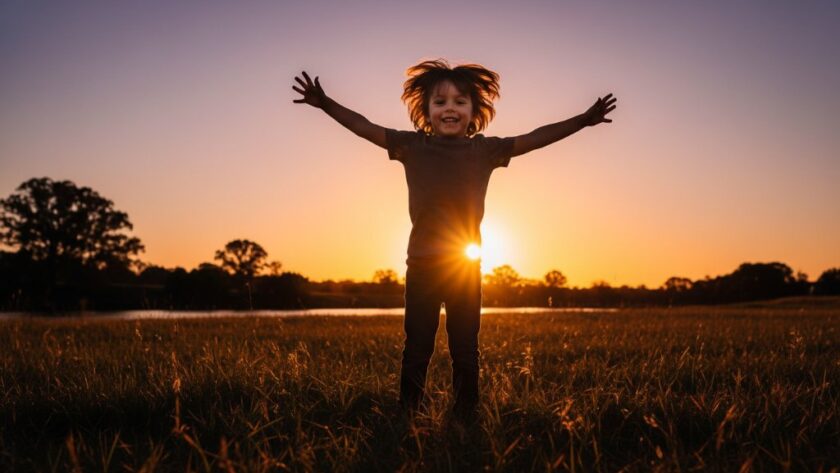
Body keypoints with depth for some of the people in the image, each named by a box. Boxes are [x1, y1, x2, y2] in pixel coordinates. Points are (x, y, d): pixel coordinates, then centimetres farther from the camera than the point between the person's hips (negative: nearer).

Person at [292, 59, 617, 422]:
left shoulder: (484, 150, 2)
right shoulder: (412, 145, 2)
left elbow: (536, 137, 3)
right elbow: (364, 127, 3)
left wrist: (583, 120, -1)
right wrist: (325, 103, -3)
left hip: (466, 265, 1)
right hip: (422, 264, 0)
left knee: (465, 348, 9)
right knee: (416, 347, 7)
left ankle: (466, 417, 19)